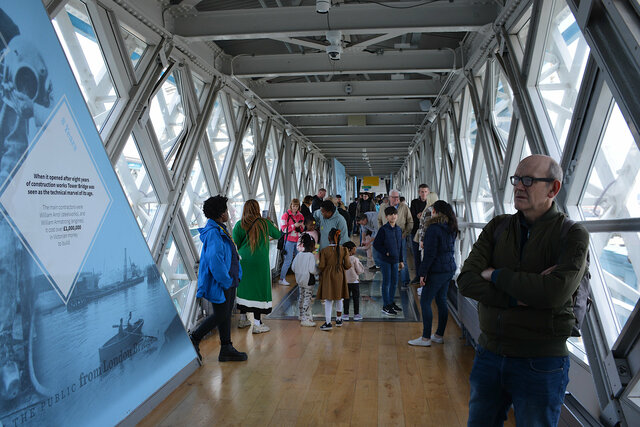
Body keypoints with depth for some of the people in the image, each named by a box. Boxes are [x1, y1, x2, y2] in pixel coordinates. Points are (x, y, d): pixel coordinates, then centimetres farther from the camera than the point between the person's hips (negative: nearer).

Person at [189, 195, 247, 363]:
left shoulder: (220, 230, 12)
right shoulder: (213, 233, -20)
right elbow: (214, 260, -27)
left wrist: (235, 276, 14)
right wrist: (225, 281, -20)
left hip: (228, 281, 10)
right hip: (219, 284, -10)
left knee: (226, 314, 13)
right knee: (220, 315, -2)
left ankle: (227, 349, 22)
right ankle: (193, 339, 14)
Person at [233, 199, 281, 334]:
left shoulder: (239, 225, -2)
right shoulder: (265, 223, -4)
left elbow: (235, 245, 0)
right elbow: (278, 235, 12)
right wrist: (273, 225, 30)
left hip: (242, 261, 3)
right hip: (259, 262, -3)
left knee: (244, 288, 15)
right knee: (258, 288, 2)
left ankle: (243, 320, 28)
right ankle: (257, 324, 3)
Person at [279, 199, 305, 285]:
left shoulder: (300, 215, 12)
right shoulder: (286, 215, -4)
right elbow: (284, 229, -8)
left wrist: (302, 226, -4)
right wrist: (294, 225, -18)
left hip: (298, 240, 5)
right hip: (289, 240, -5)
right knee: (288, 260, -7)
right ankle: (282, 279, 1)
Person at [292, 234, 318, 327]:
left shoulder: (299, 255, 3)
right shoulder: (311, 256, -18)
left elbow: (293, 267, 7)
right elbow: (312, 270, -24)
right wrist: (318, 270, -4)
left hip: (300, 281, 8)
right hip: (308, 281, -8)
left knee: (301, 298, 18)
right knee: (307, 299, -3)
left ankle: (302, 316, 32)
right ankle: (305, 319, -2)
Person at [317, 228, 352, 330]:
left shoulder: (324, 251, -13)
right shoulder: (343, 250, -7)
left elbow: (321, 266, -11)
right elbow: (347, 265, -5)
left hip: (328, 277, -2)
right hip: (339, 276, 3)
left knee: (328, 300, 2)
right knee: (339, 299, 18)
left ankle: (328, 322, -1)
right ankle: (339, 319, 31)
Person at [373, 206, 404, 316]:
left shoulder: (398, 229, 7)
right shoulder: (383, 229, -13)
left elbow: (400, 246, 15)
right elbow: (376, 244, -12)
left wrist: (401, 260, 15)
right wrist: (386, 252, -14)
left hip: (395, 260, 6)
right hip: (385, 260, -6)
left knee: (394, 282, 13)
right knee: (387, 282, 0)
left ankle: (391, 302, 28)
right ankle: (386, 306, 10)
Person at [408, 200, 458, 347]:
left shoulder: (434, 228, -17)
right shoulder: (451, 228, 9)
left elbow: (430, 253, -19)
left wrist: (423, 273, -15)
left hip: (437, 270, -9)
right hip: (449, 269, 9)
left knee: (425, 302, -1)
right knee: (441, 301, 15)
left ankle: (426, 338, 3)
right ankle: (439, 335, 24)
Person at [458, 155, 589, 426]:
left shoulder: (572, 235, -8)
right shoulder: (497, 227, 2)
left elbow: (556, 291, -26)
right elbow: (466, 281, -9)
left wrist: (495, 275, -14)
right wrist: (520, 298, -21)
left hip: (540, 363, -3)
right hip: (489, 353, 4)